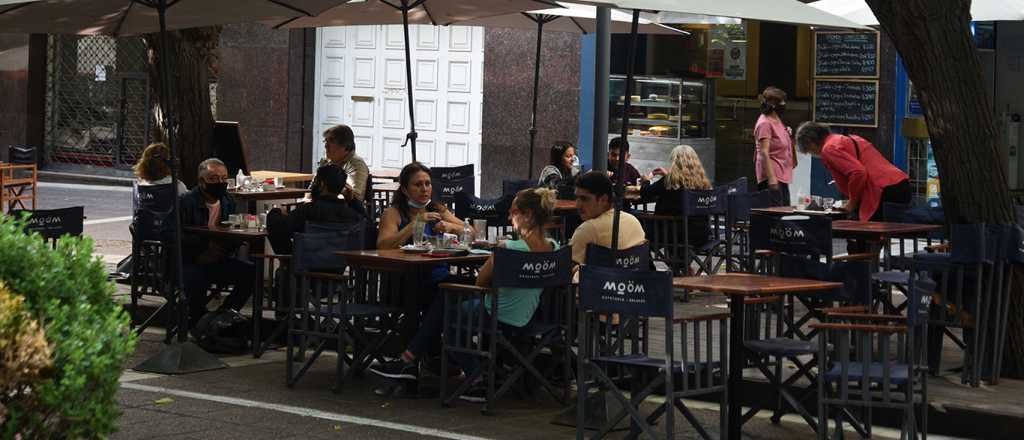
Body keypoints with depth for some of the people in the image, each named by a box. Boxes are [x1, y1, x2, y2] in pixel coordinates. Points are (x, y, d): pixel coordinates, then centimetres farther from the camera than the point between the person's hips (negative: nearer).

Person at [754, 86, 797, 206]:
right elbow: (764, 152, -21)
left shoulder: (777, 120, 17)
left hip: (782, 176, 10)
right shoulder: (765, 123, -14)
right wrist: (771, 177, -26)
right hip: (772, 175, -10)